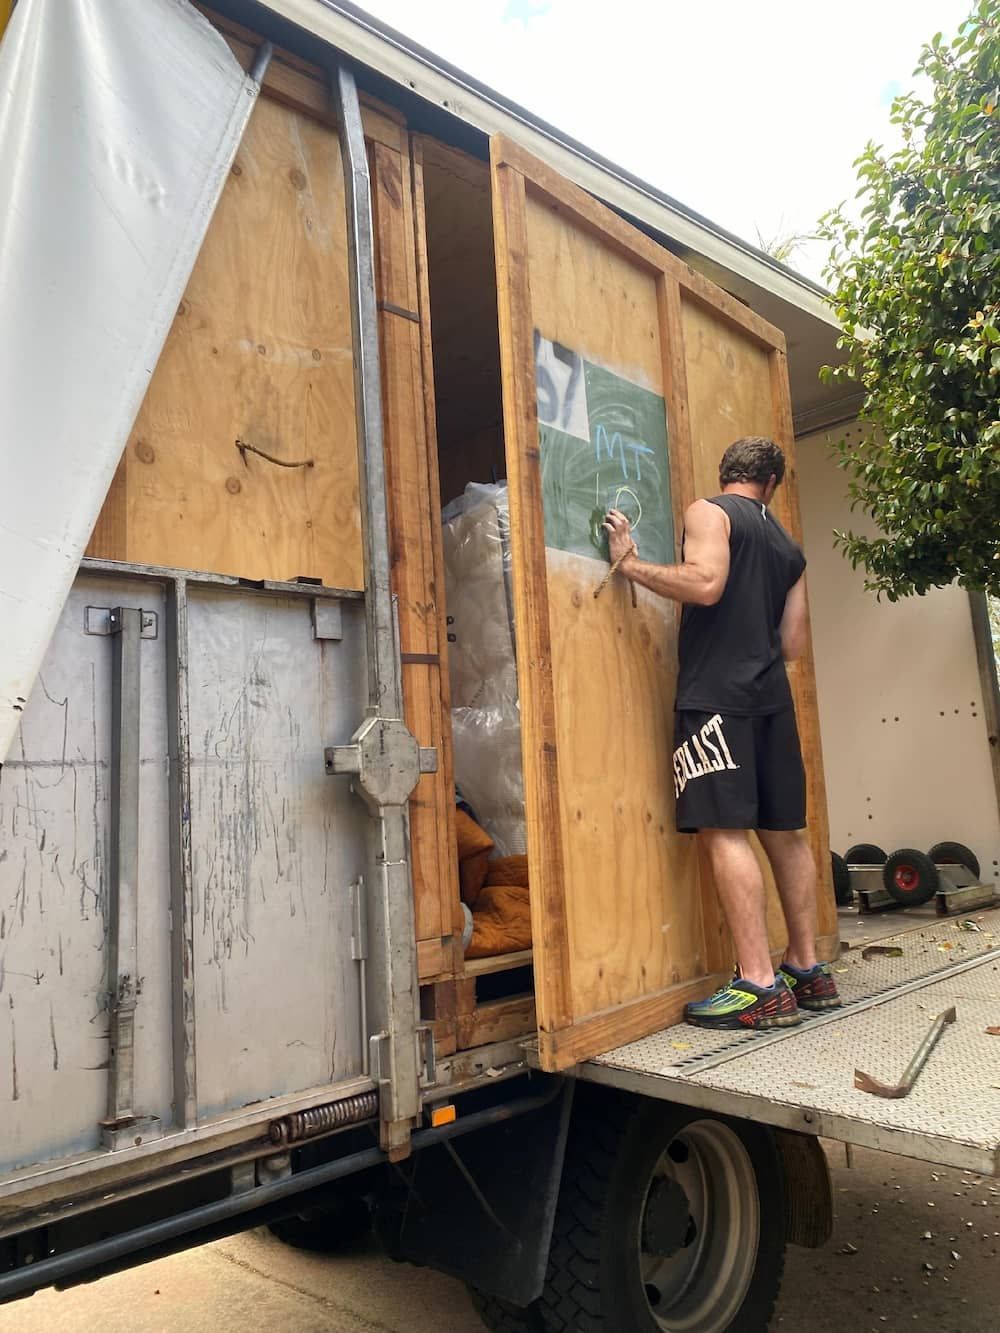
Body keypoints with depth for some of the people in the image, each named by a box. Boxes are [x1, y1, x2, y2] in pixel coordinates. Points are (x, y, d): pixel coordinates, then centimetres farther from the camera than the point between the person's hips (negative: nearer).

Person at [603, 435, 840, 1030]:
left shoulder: (709, 512, 2)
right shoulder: (789, 546, 21)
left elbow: (705, 583, -17)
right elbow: (793, 643, 18)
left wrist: (629, 562, -7)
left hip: (716, 694, -7)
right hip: (772, 695, 7)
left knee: (724, 831, -10)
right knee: (785, 831, 10)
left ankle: (760, 986, -12)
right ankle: (809, 971, 17)